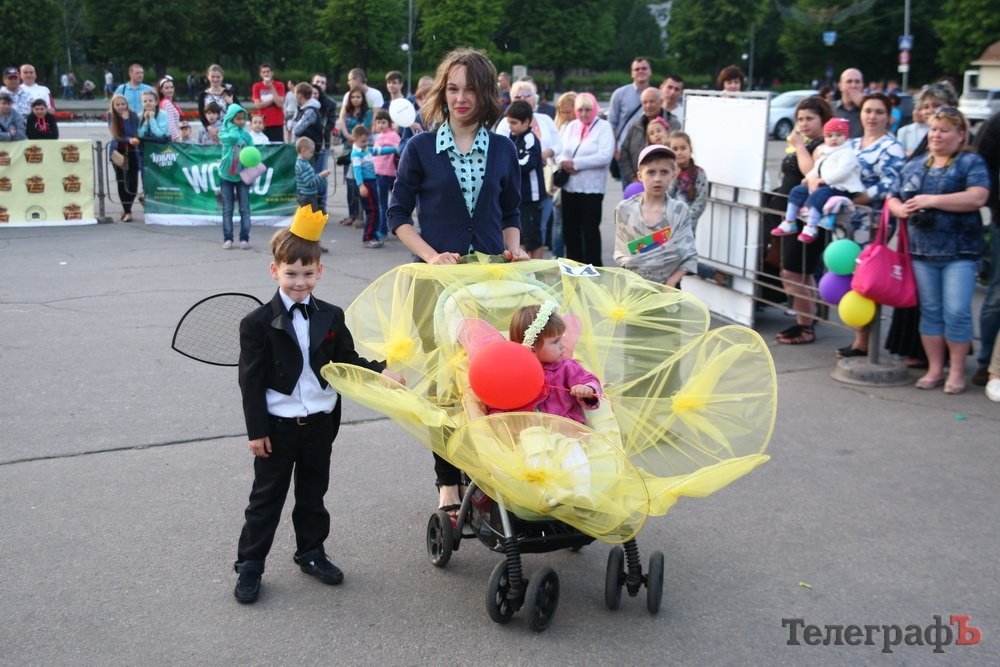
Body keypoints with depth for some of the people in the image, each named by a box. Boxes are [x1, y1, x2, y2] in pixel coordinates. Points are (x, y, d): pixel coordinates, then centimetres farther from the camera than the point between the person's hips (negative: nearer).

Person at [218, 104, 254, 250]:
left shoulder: (247, 135, -1)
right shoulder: (224, 132, -4)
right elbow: (234, 137, -26)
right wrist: (234, 127, -10)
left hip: (242, 176, 1)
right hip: (226, 176, 0)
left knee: (245, 208, -1)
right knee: (227, 209, 4)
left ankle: (244, 238, 1)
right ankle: (227, 238, 6)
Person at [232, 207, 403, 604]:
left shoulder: (331, 318, 2)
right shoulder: (258, 324, -10)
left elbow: (348, 361, 5)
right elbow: (251, 381, -10)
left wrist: (380, 372, -13)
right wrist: (257, 430, -12)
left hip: (320, 422, 4)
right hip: (278, 425, -3)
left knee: (313, 493, 17)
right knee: (267, 497, 6)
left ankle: (311, 553, 32)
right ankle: (249, 565, 17)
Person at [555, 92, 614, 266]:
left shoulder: (604, 127, -2)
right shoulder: (571, 126, 13)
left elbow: (605, 156, -15)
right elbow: (559, 150, 11)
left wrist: (575, 163, -16)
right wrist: (563, 162, -13)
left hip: (592, 188, -5)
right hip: (569, 186, 5)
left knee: (590, 229, -3)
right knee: (570, 228, 9)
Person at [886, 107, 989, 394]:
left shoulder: (971, 163, 1)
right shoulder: (914, 166, 16)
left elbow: (976, 198, -15)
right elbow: (892, 198, 20)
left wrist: (931, 200, -18)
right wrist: (900, 209, -4)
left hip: (959, 251, -4)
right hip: (922, 251, 5)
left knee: (956, 311, -7)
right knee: (930, 311, 9)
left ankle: (957, 371, 6)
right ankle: (935, 369, 17)